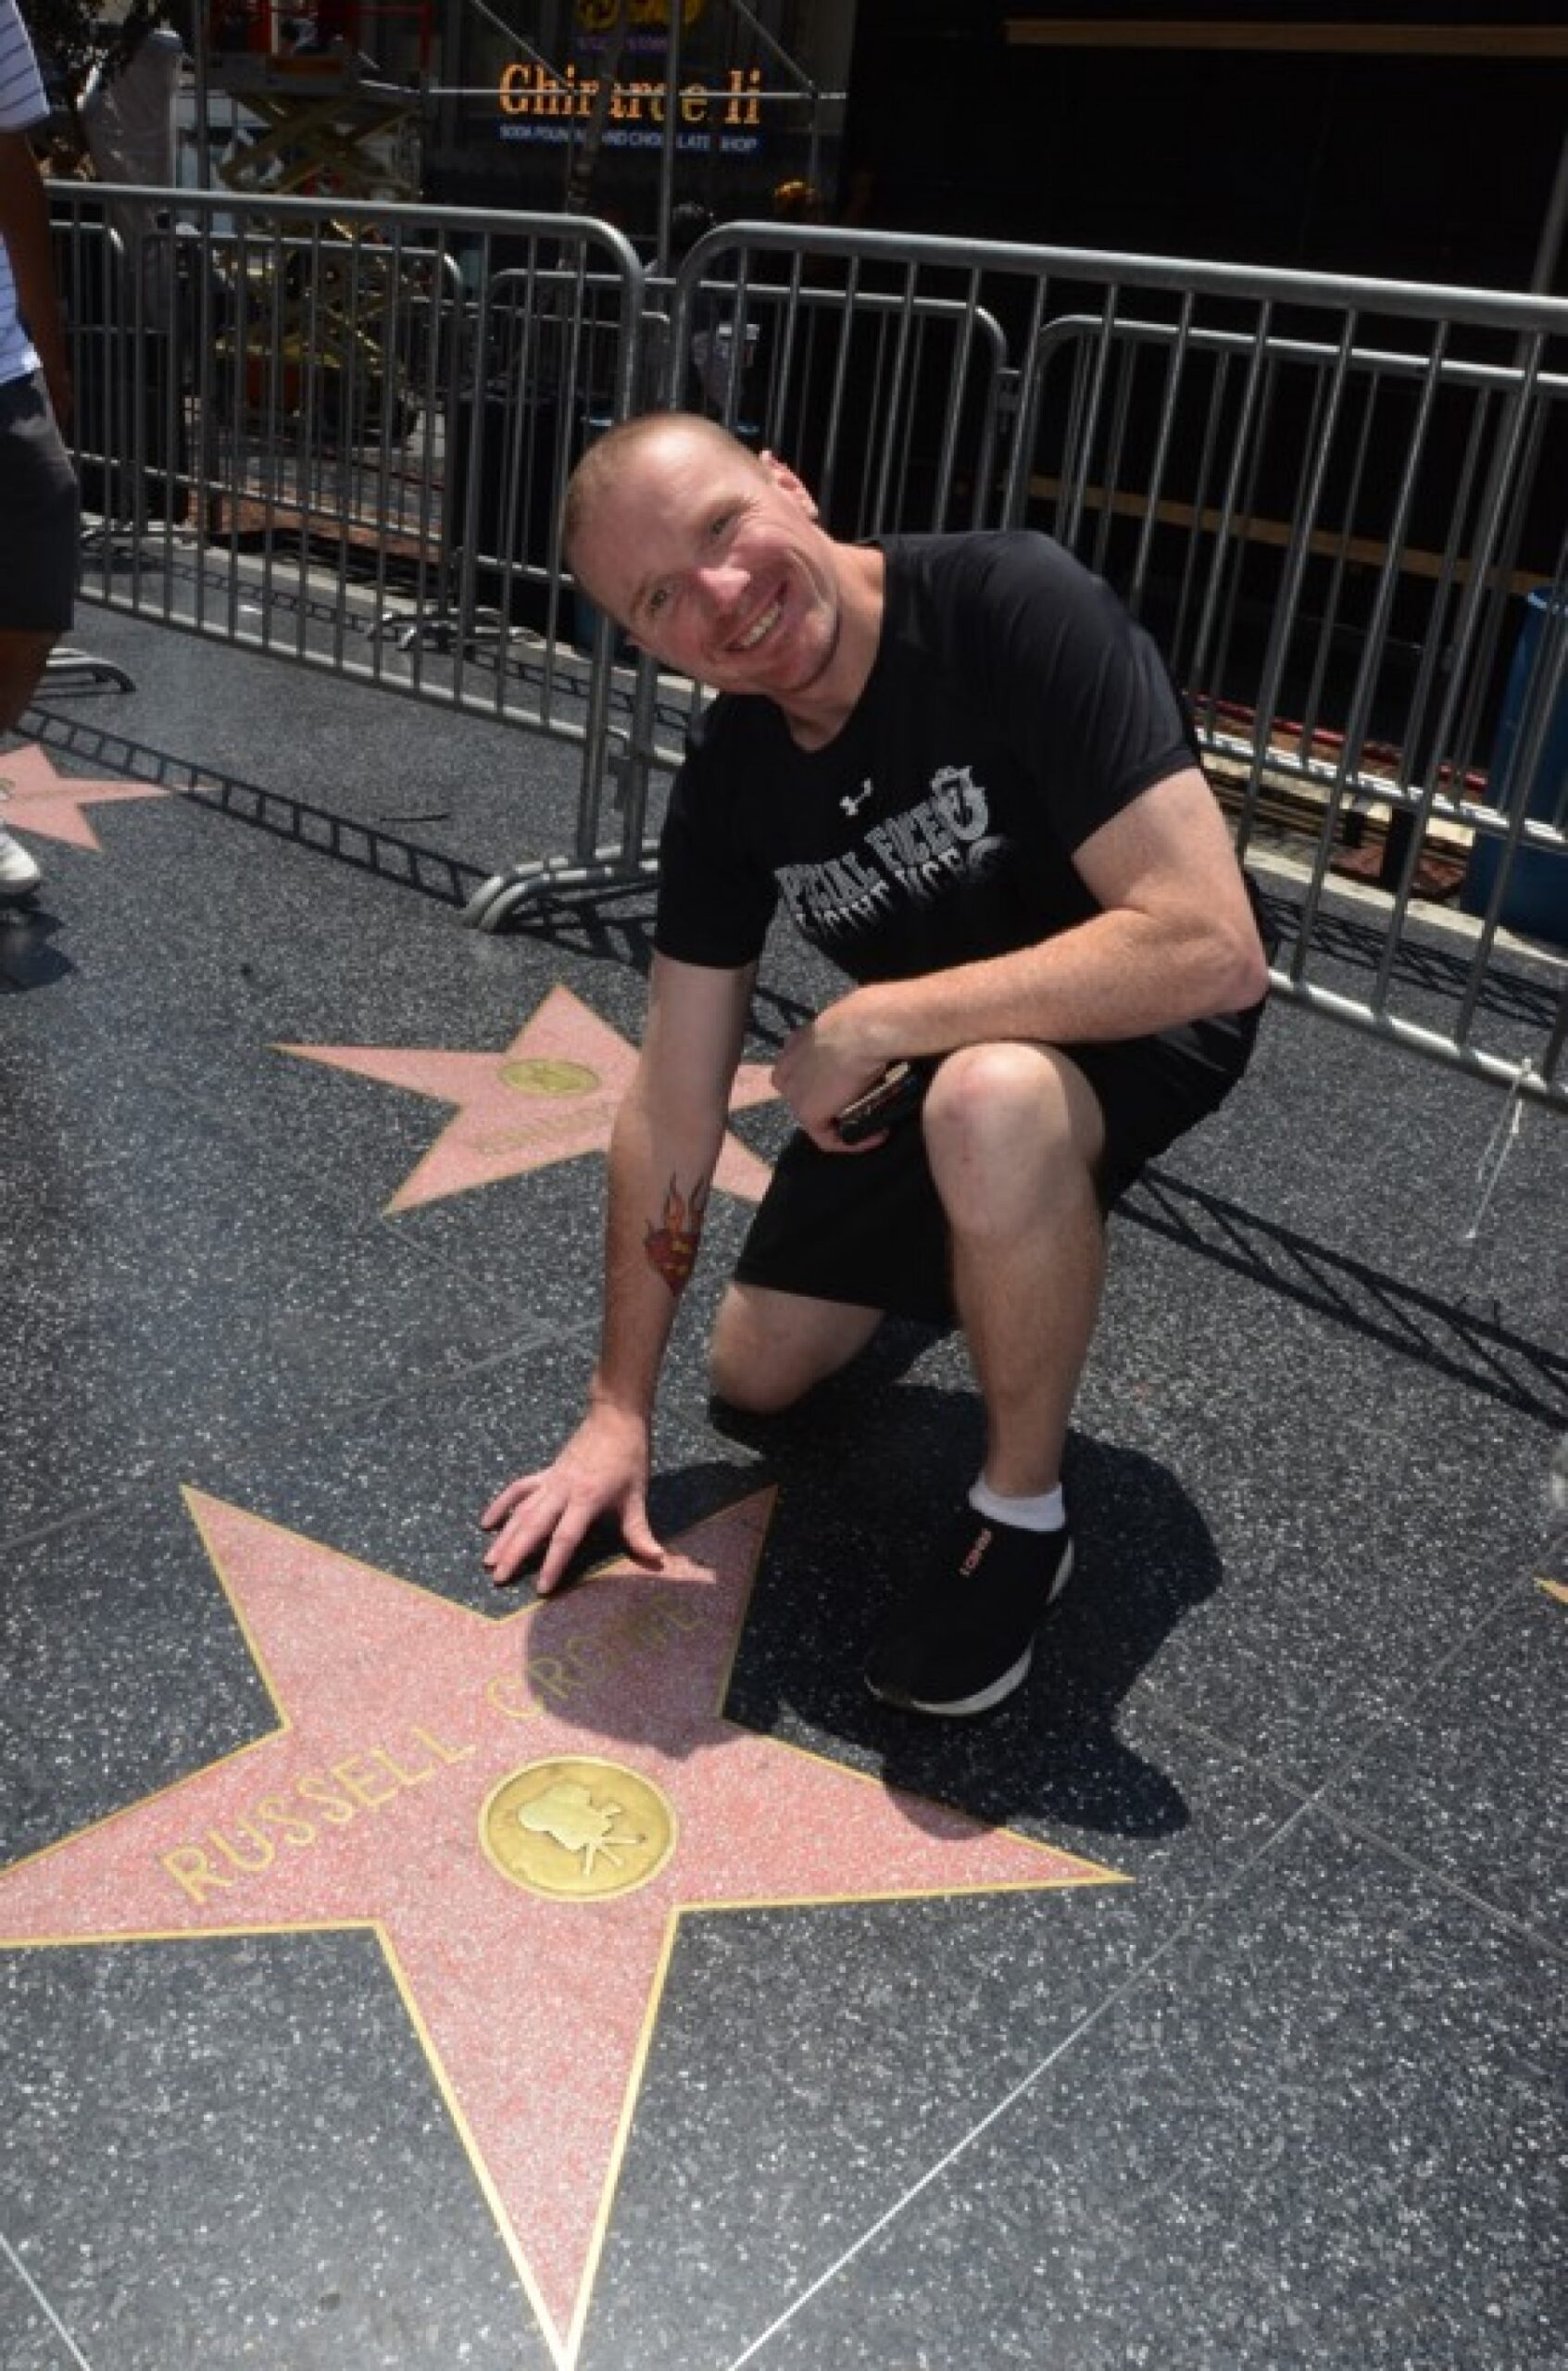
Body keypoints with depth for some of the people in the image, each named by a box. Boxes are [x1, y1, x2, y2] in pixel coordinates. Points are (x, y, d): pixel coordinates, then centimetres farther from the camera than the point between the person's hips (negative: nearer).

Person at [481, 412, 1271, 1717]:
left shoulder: (1018, 608, -30)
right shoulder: (728, 776, -13)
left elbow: (1214, 949, -38)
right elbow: (673, 1099, -9)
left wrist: (872, 1021, -31)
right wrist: (619, 1412, -8)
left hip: (1144, 1018, -6)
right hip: (921, 1059, 6)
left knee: (991, 1101, -41)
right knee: (757, 1377, 10)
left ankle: (1022, 1515, -16)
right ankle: (948, 1240, 38)